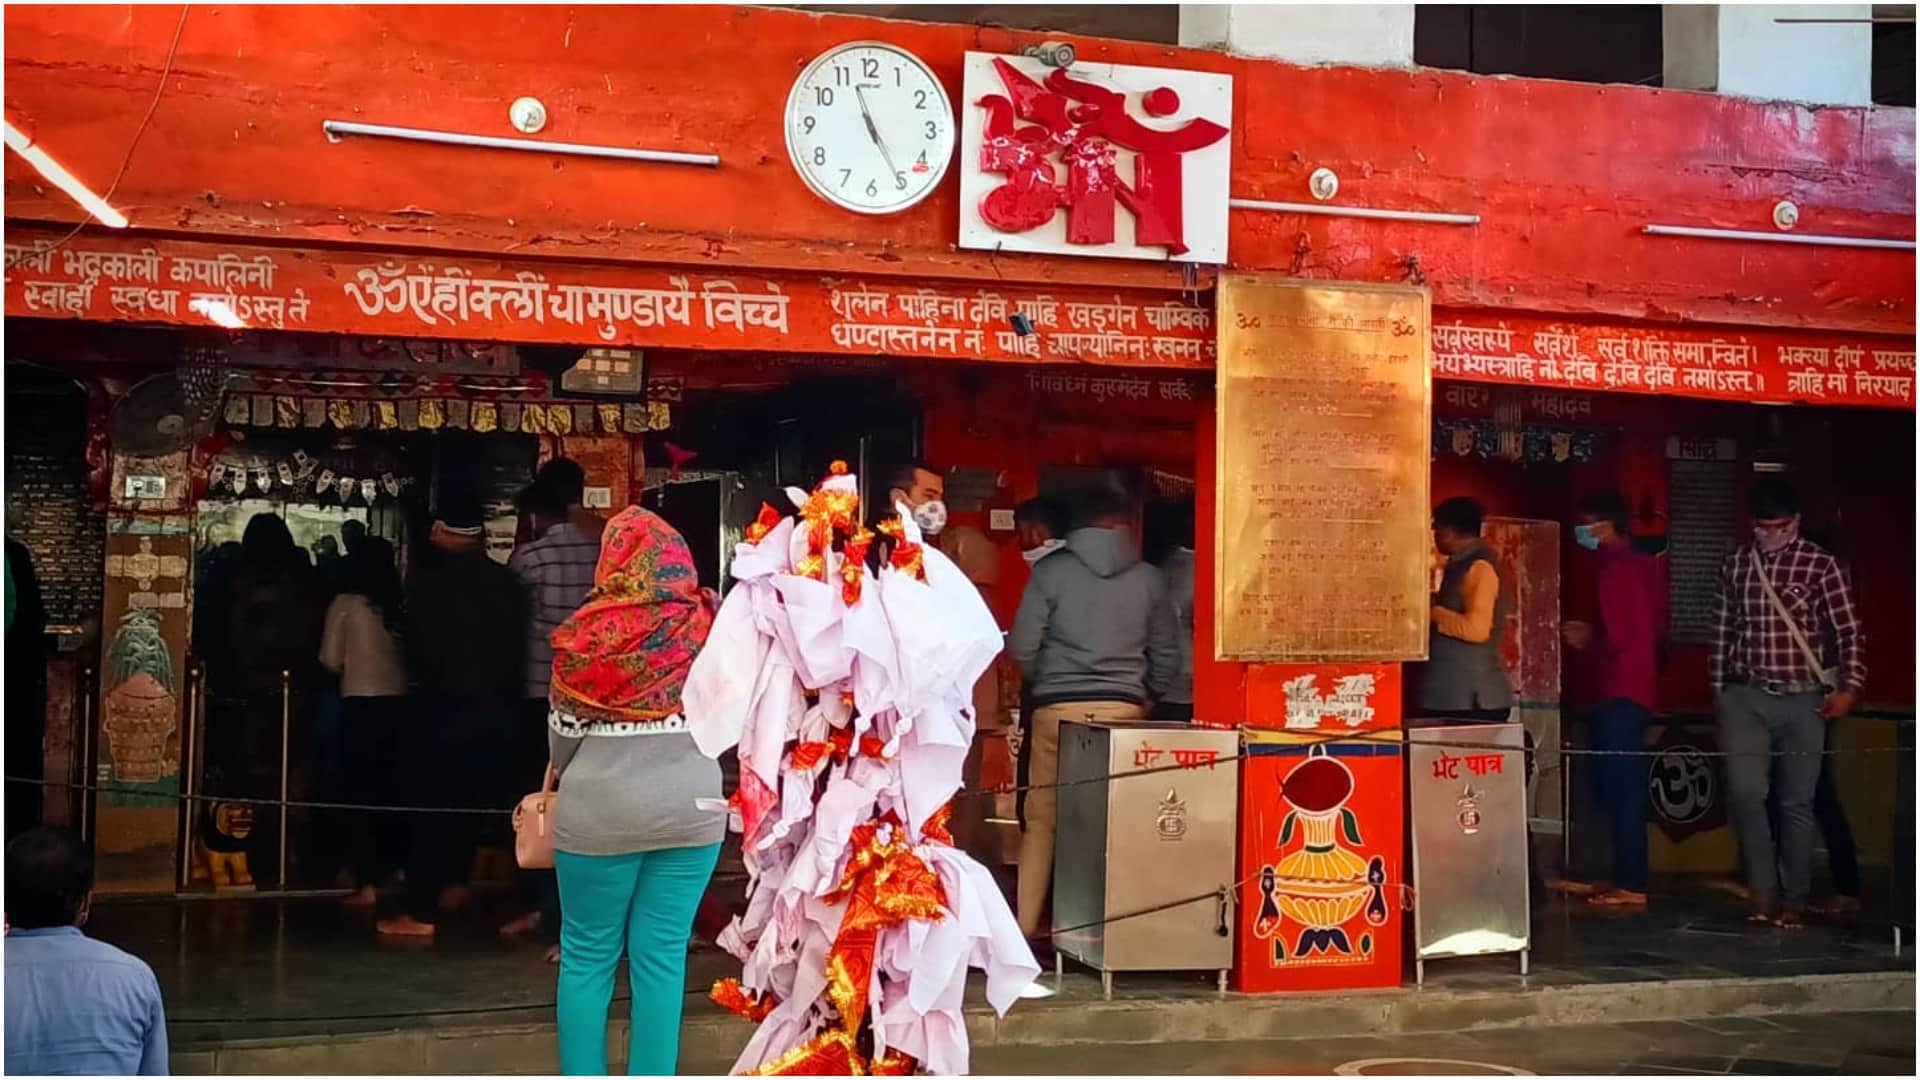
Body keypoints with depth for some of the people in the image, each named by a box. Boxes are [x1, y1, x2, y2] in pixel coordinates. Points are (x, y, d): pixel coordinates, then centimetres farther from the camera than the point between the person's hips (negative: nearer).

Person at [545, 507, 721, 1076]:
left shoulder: (585, 637, -10)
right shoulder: (706, 629, -7)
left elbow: (563, 736, -2)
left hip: (598, 813, -1)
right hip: (691, 812, 2)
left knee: (587, 957, 11)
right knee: (662, 958, 8)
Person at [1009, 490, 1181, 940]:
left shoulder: (1051, 569, 0)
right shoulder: (1148, 578, 5)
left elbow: (1023, 647, -1)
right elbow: (1167, 656, 10)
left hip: (1057, 707, -1)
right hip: (1123, 708, 1)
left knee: (1042, 817, 7)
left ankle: (1025, 925, 9)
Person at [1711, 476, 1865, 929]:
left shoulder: (1819, 564, -3)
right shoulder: (1735, 564, 6)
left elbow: (1849, 631, -2)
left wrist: (1849, 687, -9)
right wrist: (1718, 686, 15)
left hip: (1802, 700, -2)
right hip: (1745, 697, 2)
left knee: (1798, 802, 4)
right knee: (1745, 791, -10)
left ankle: (1794, 899, 16)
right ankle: (1763, 888, 6)